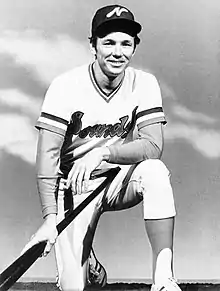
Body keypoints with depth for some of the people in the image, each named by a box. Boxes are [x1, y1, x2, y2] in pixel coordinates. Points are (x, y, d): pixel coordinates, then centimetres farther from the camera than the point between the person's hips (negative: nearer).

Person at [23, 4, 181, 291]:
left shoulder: (145, 83, -8)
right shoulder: (66, 86, -15)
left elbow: (153, 146, -19)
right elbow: (47, 154, -19)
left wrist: (103, 152, -35)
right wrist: (50, 219, -28)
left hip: (122, 178, 2)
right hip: (77, 186, -1)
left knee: (155, 171, -32)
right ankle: (90, 263, 26)